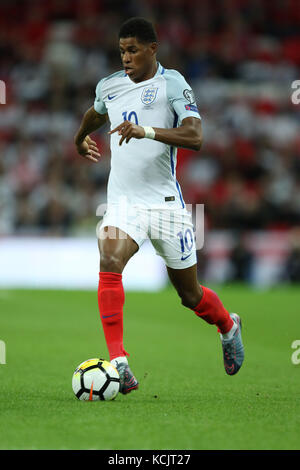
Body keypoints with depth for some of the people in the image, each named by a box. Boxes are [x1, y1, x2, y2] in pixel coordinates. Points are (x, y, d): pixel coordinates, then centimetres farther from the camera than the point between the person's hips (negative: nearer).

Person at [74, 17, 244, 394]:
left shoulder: (172, 83, -9)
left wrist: (146, 131, -36)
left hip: (165, 202, -3)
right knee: (109, 261, -28)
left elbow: (194, 137, -23)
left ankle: (228, 328, 44)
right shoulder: (108, 87, 8)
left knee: (190, 295, 9)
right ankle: (118, 363, -30)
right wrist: (80, 138, 49)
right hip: (122, 202, 3)